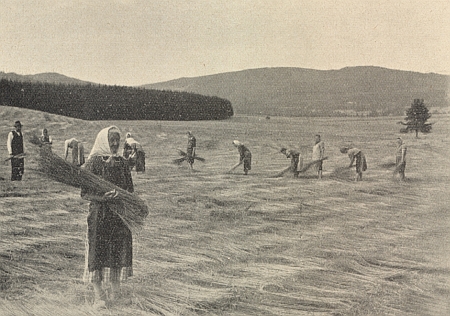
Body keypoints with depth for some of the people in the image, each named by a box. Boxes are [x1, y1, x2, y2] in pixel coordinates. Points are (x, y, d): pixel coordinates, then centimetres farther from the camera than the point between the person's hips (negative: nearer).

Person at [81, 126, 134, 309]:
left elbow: (130, 190, 14)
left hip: (120, 215, 5)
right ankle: (99, 295, 7)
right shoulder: (93, 162, -6)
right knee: (98, 252, -2)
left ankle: (115, 291, 23)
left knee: (120, 251, 8)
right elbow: (85, 193, -8)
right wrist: (103, 197, -25)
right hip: (99, 215, -4)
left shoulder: (122, 163, 9)